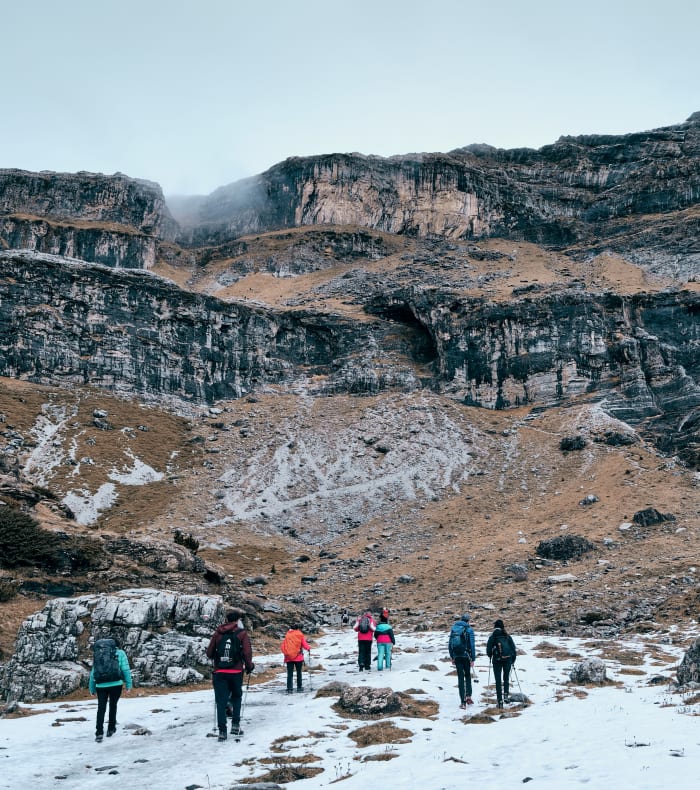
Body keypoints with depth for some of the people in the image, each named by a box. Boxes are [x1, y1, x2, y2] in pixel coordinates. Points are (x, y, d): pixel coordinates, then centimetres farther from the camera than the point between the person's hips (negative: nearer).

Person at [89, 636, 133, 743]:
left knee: (101, 708, 10)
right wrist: (128, 685, 1)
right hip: (115, 684, -2)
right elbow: (125, 669, -2)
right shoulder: (119, 653, 5)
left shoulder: (97, 655, 16)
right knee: (113, 706, 17)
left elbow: (92, 673, 16)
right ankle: (111, 729, 24)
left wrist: (92, 689, 20)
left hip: (101, 685, 2)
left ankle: (99, 733, -1)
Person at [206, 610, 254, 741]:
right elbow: (247, 653, -9)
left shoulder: (218, 633, 5)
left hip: (219, 672, 1)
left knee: (221, 701, 5)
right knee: (236, 697, 19)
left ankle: (222, 730, 0)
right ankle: (235, 724, 12)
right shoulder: (242, 633, -2)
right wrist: (249, 666, 8)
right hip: (236, 672, -1)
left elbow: (209, 653, 5)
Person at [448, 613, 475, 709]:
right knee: (467, 676, 18)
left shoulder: (453, 628, 8)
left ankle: (463, 701, 2)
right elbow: (472, 645, -9)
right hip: (466, 656, -3)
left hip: (457, 657, 3)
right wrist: (473, 659, -5)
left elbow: (450, 644, 10)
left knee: (460, 677, 6)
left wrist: (452, 657, 16)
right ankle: (468, 696, 6)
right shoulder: (469, 629, -5)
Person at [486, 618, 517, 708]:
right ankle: (506, 694, 2)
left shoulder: (493, 636, -3)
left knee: (498, 680, 5)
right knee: (506, 678, 19)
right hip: (508, 659, 2)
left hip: (497, 659, -2)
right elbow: (513, 647, 5)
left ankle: (500, 701, 1)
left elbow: (489, 648, -6)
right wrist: (513, 659, 15)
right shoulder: (508, 636, 5)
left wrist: (490, 655, 14)